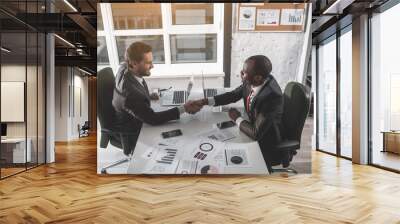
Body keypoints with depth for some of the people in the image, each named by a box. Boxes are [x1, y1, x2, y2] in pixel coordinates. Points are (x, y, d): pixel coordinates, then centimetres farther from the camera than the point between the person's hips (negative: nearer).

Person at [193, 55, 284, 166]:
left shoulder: (271, 97, -37)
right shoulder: (252, 82, -16)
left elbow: (256, 134, -33)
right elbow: (233, 95, 2)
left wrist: (237, 118, -17)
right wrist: (205, 101, -7)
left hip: (266, 145, -6)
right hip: (255, 128, 6)